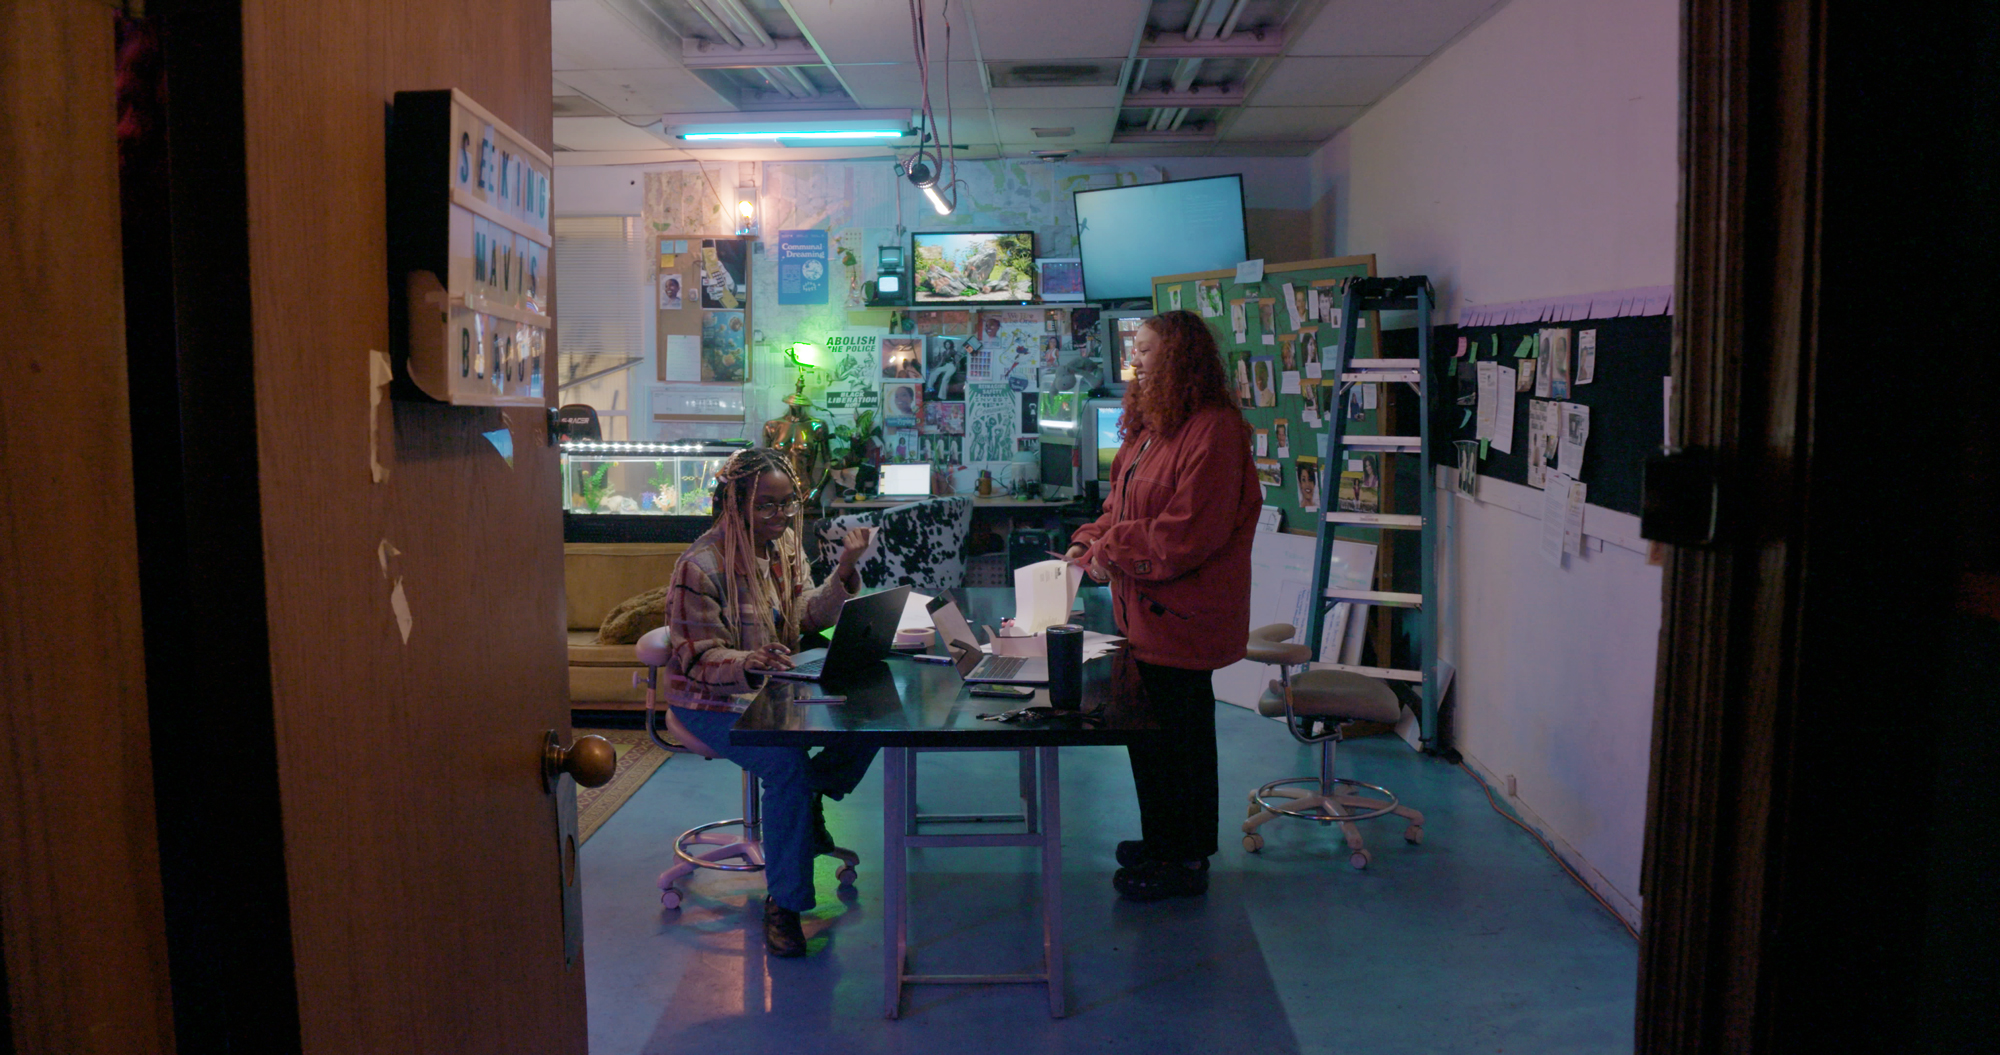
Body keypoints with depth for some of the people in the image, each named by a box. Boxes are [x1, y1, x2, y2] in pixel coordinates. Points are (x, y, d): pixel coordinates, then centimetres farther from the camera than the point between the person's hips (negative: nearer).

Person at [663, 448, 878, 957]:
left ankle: (807, 803, 10)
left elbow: (811, 617, 2)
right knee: (787, 762, -32)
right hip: (711, 702, -7)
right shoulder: (701, 566, -19)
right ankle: (782, 904, -18)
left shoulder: (784, 545, 5)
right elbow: (701, 658, -19)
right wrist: (748, 662, -40)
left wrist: (845, 569, -12)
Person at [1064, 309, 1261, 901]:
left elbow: (1188, 532, -24)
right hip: (1145, 614, 10)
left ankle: (1185, 861, 16)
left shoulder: (1213, 430, -19)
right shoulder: (1150, 428, 14)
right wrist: (1091, 540, 2)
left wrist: (1113, 554, -16)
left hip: (1180, 620, -10)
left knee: (1178, 735, 1)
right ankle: (1163, 841, 34)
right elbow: (1123, 509, 20)